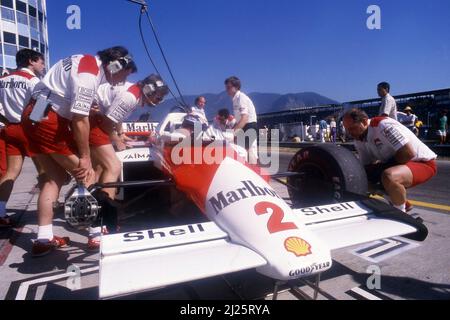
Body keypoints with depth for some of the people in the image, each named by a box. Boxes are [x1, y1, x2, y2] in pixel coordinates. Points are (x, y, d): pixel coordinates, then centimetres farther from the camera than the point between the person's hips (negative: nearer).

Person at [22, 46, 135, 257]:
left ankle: (44, 239, 16)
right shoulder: (89, 74, -18)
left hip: (35, 116, 10)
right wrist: (85, 157, -13)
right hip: (47, 119, -10)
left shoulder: (87, 62, 11)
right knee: (86, 174, -3)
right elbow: (80, 119, -20)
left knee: (56, 176, 12)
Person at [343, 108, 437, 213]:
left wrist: (382, 165, -16)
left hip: (423, 162, -9)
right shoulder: (359, 140, 0)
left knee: (388, 177, -36)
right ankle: (403, 203, 21)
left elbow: (409, 153, -28)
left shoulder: (383, 125, -25)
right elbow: (367, 166, 7)